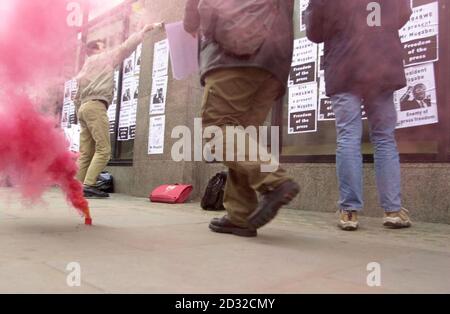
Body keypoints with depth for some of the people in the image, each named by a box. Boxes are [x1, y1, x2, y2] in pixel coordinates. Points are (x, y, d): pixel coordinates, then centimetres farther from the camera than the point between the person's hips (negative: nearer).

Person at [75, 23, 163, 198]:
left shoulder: (84, 69, 30)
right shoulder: (104, 58, 11)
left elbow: (77, 97, 24)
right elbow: (126, 47, 9)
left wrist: (81, 113, 22)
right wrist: (144, 30, 17)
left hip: (84, 108, 9)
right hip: (95, 106, -9)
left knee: (86, 153, 2)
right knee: (103, 150, -14)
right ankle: (88, 186, -23)